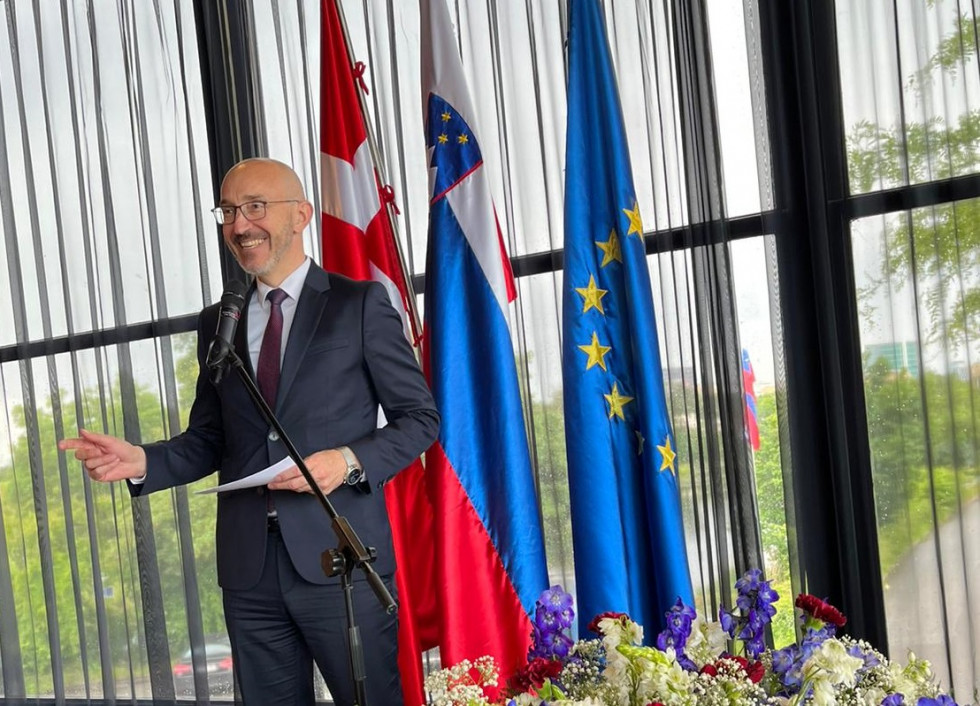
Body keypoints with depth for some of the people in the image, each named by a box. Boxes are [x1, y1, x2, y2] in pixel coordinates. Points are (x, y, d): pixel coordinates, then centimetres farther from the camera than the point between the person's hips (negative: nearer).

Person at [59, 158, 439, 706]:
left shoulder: (360, 303, 1)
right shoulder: (217, 323, 15)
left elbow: (420, 416, 2)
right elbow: (208, 440, 17)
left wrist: (349, 460, -15)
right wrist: (142, 461, -2)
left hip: (342, 559, -4)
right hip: (250, 565, 4)